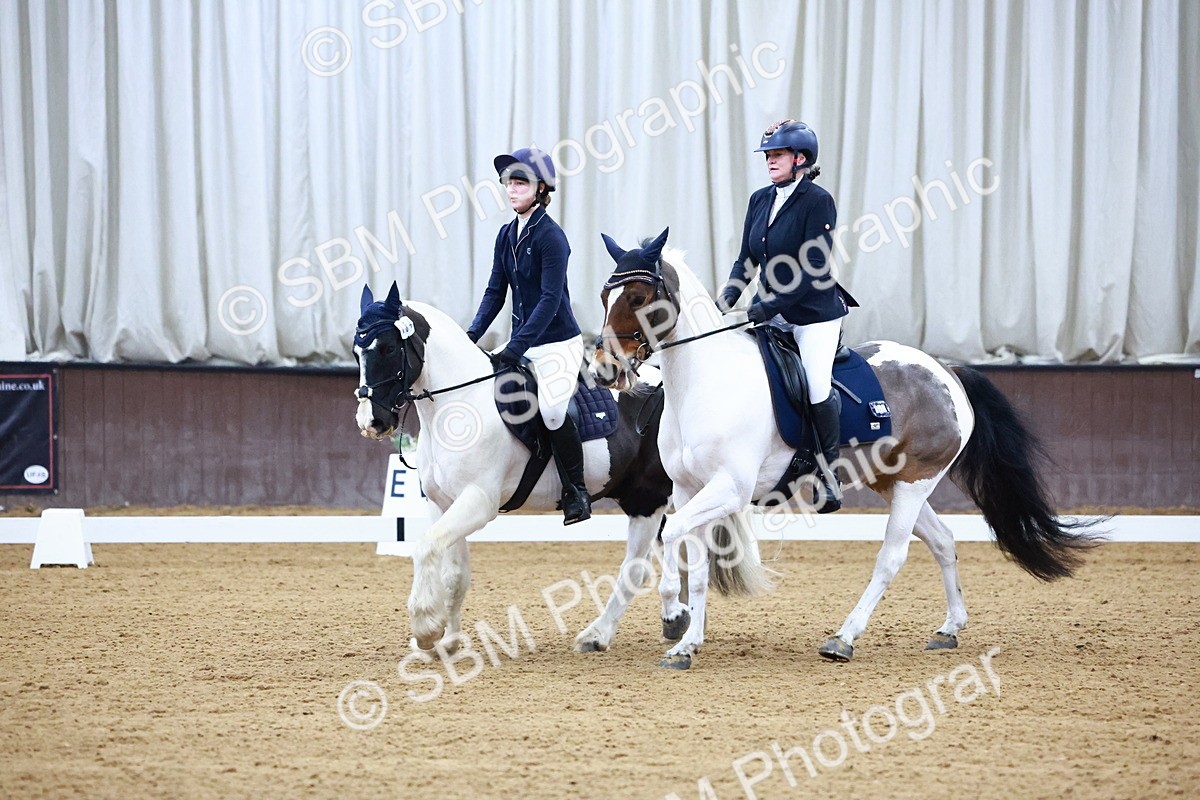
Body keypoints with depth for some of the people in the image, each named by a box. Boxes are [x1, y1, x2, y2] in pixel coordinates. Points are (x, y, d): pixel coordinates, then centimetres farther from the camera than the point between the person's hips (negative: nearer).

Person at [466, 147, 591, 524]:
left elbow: (550, 299, -20)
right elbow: (496, 291, 11)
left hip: (558, 342, -8)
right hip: (523, 344, 8)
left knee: (552, 410, -25)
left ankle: (577, 491, -8)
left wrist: (518, 345, -26)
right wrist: (473, 334, -4)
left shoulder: (550, 236, -14)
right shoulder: (507, 235, 9)